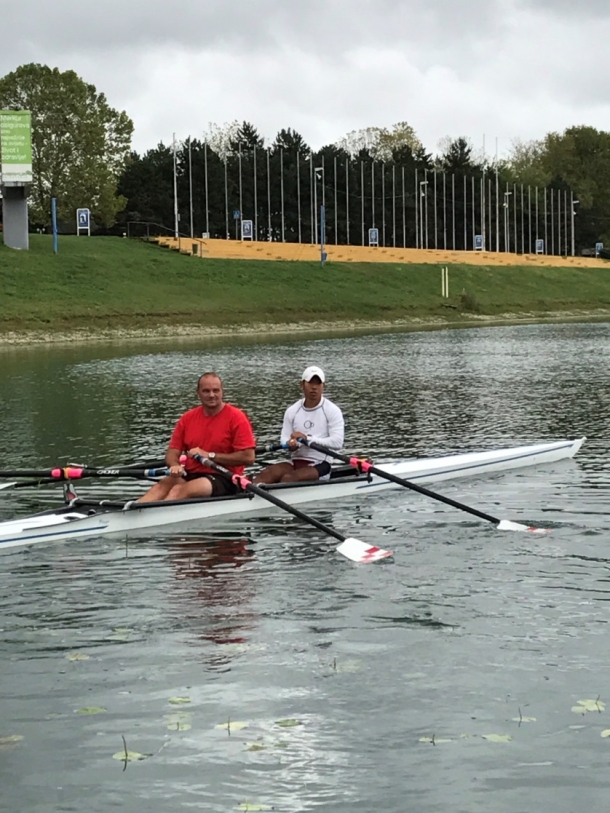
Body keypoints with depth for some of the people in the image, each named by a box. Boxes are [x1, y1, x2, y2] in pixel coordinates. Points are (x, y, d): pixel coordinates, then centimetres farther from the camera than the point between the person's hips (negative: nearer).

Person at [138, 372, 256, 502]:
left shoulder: (236, 417, -4)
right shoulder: (188, 418, 11)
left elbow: (248, 457, -11)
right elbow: (172, 452, 9)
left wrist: (210, 455, -12)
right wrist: (175, 465, -16)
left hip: (224, 479, -5)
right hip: (190, 475, 5)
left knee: (180, 490, -32)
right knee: (163, 485, -25)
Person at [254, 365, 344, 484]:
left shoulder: (332, 411, -3)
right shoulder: (292, 411, 11)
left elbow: (337, 442, -14)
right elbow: (284, 439, 8)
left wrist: (307, 438, -18)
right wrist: (291, 445, -17)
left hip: (319, 466, -5)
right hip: (295, 462, 5)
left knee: (288, 478, -33)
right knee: (266, 473, -25)